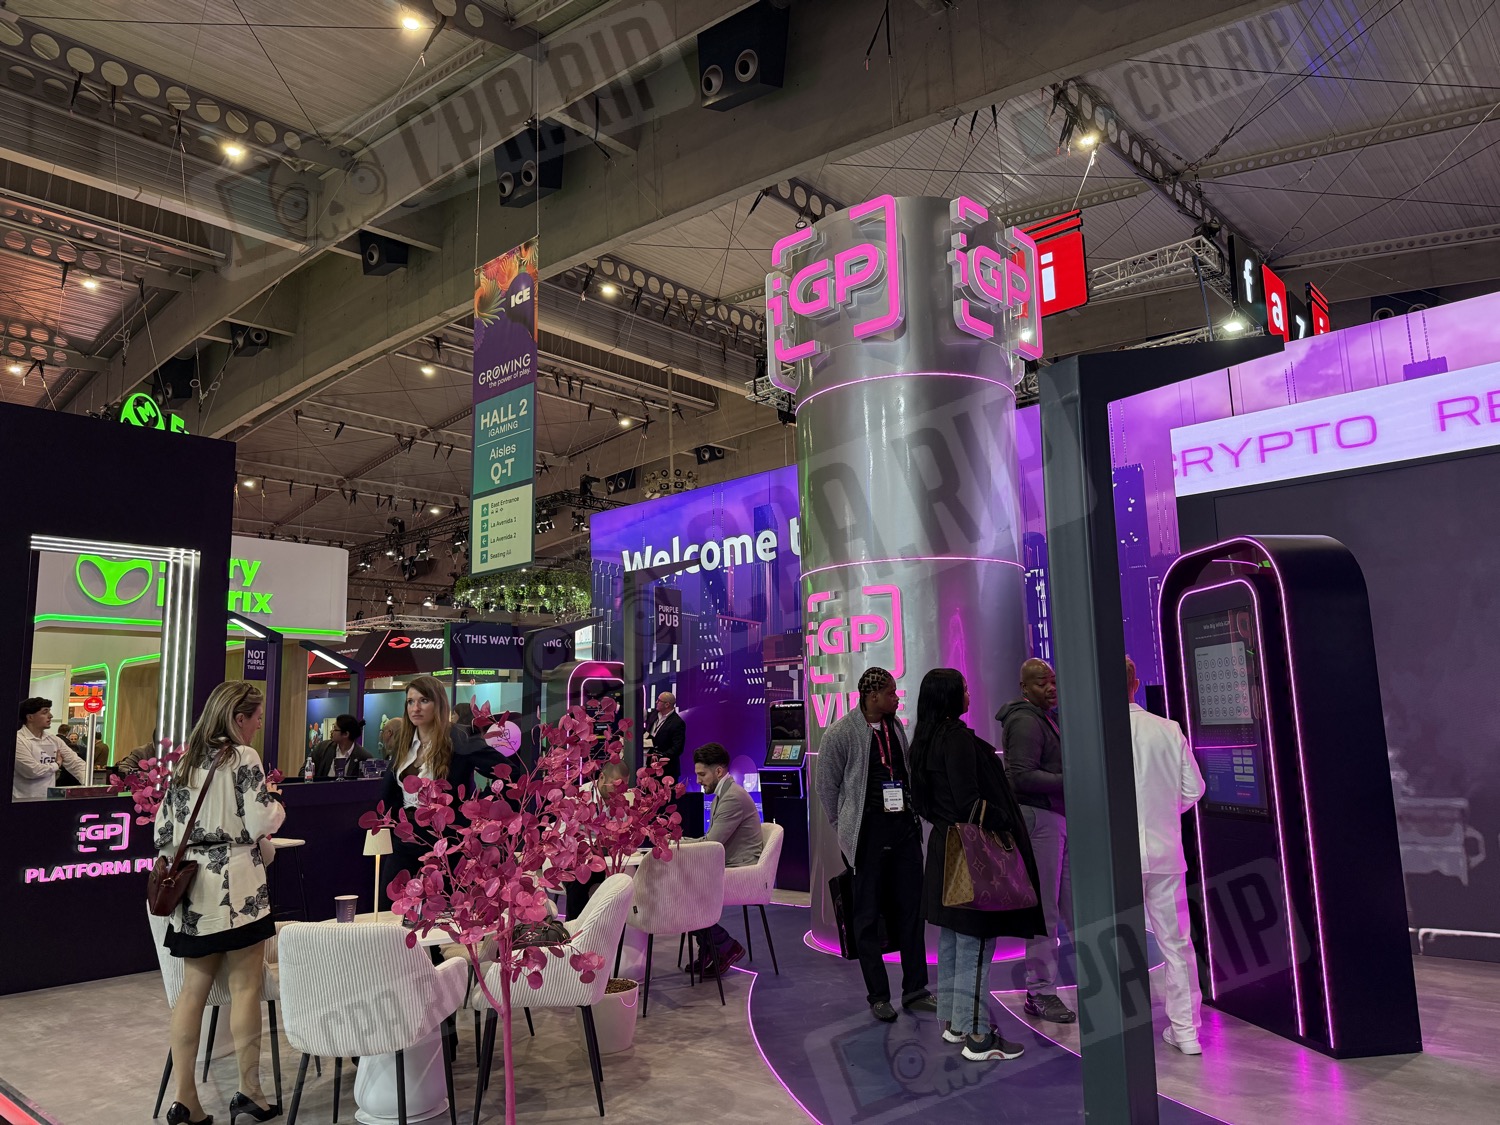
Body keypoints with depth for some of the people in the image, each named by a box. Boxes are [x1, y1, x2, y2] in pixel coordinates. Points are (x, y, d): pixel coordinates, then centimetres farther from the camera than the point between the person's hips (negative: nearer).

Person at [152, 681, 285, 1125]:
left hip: (192, 888, 7)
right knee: (244, 987, 2)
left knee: (193, 989, 11)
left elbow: (163, 829, 13)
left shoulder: (184, 762, 11)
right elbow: (261, 823, -13)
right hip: (237, 884, -7)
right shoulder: (243, 757, -9)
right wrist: (275, 803, 6)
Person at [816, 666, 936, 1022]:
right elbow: (827, 786, -3)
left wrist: (911, 815, 14)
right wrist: (846, 828, 0)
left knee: (911, 910, 9)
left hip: (904, 829, 6)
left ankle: (915, 990, 20)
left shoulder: (896, 727, 9)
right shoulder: (840, 734, -10)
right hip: (868, 833, -6)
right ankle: (878, 996, 15)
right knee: (869, 916, 4)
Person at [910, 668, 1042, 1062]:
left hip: (943, 848, 9)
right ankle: (977, 1036, 5)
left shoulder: (925, 740, 9)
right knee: (975, 944, -2)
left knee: (951, 940, 17)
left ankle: (953, 1022, 27)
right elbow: (969, 801, -22)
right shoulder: (958, 738, -19)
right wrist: (1002, 826, -9)